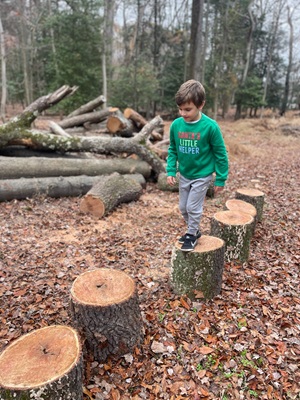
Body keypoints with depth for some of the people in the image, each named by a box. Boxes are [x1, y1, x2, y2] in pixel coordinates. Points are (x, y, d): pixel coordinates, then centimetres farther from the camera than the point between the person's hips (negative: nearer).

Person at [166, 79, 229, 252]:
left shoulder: (210, 126, -21)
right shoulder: (176, 125, -10)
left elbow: (221, 154, -12)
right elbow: (172, 149, 4)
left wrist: (221, 179, -9)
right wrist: (171, 171, -3)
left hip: (202, 175, -5)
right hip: (184, 175, 5)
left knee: (193, 207, -1)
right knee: (183, 207, 15)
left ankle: (192, 235, 22)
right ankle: (194, 231, 38)